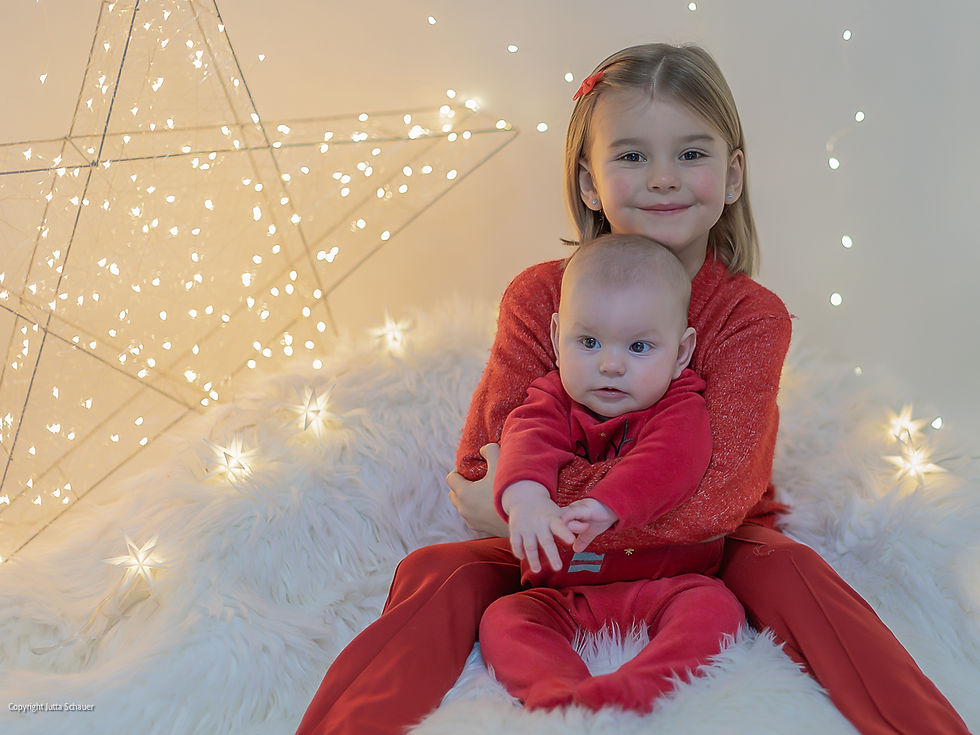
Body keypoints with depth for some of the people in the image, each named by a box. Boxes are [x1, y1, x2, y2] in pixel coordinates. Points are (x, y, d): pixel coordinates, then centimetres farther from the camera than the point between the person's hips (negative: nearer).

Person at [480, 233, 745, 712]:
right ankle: (556, 693, -45)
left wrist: (604, 506, -46)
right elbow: (528, 440, -20)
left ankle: (635, 690, -50)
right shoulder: (552, 403, 4)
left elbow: (668, 461, -26)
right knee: (502, 618, -21)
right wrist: (524, 494, -46)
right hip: (559, 595, 3)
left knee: (713, 604, -31)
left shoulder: (679, 411, -3)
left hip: (663, 585, -2)